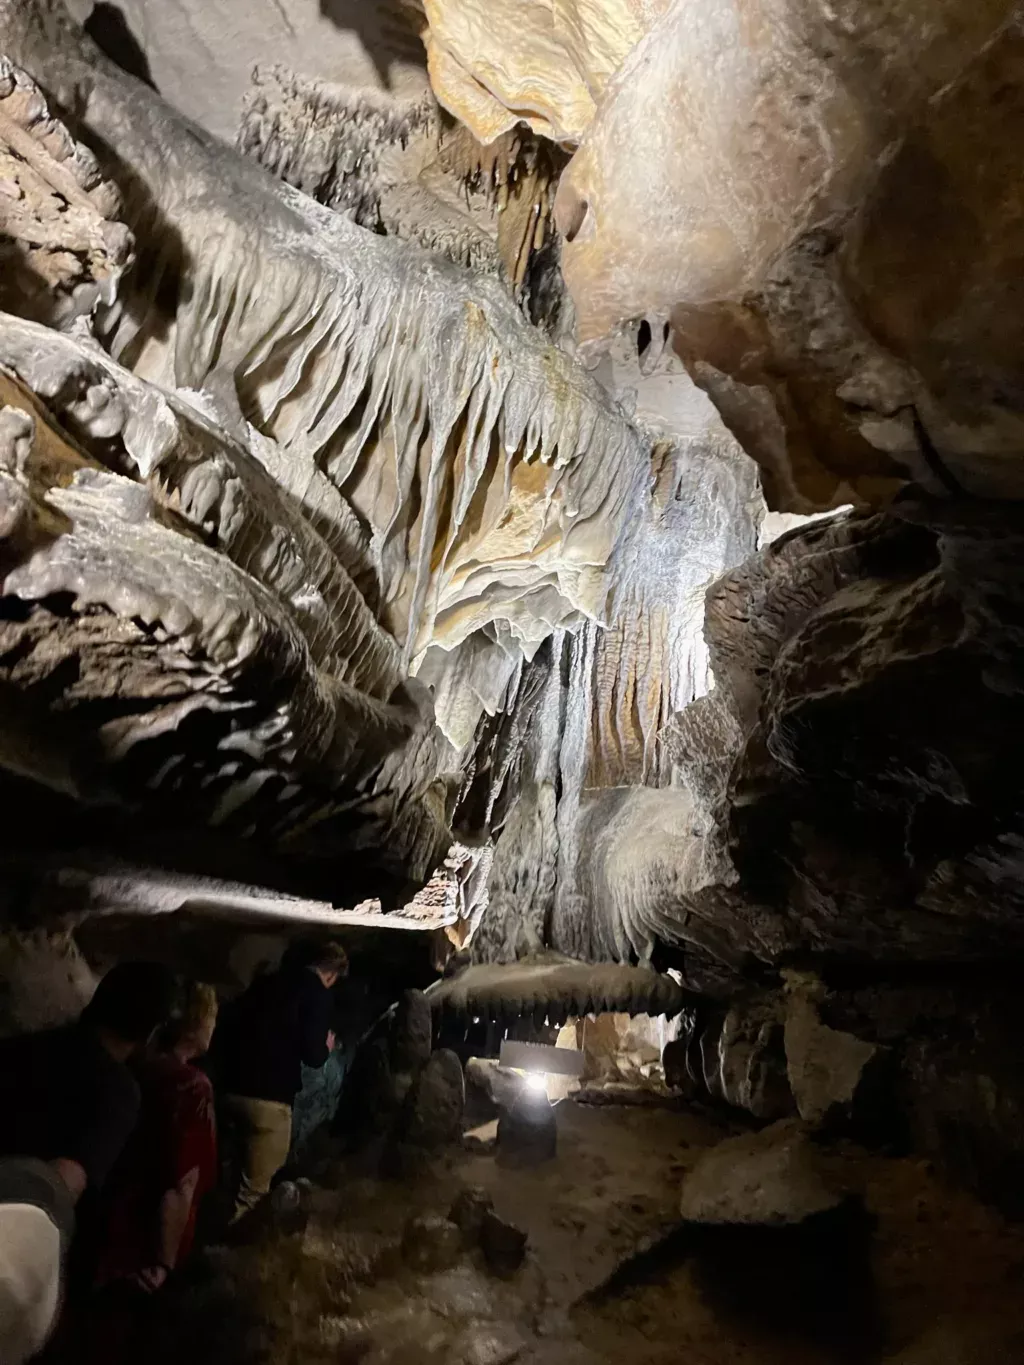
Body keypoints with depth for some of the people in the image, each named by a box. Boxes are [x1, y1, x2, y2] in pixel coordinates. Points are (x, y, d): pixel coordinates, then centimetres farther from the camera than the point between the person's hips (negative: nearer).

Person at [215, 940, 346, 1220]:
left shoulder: (268, 981, 12)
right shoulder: (317, 993, -8)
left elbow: (227, 1024, 13)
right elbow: (313, 1056, -13)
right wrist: (325, 1047, 9)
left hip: (233, 1087, 8)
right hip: (268, 1096, -7)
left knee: (240, 1170, 29)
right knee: (255, 1185, 8)